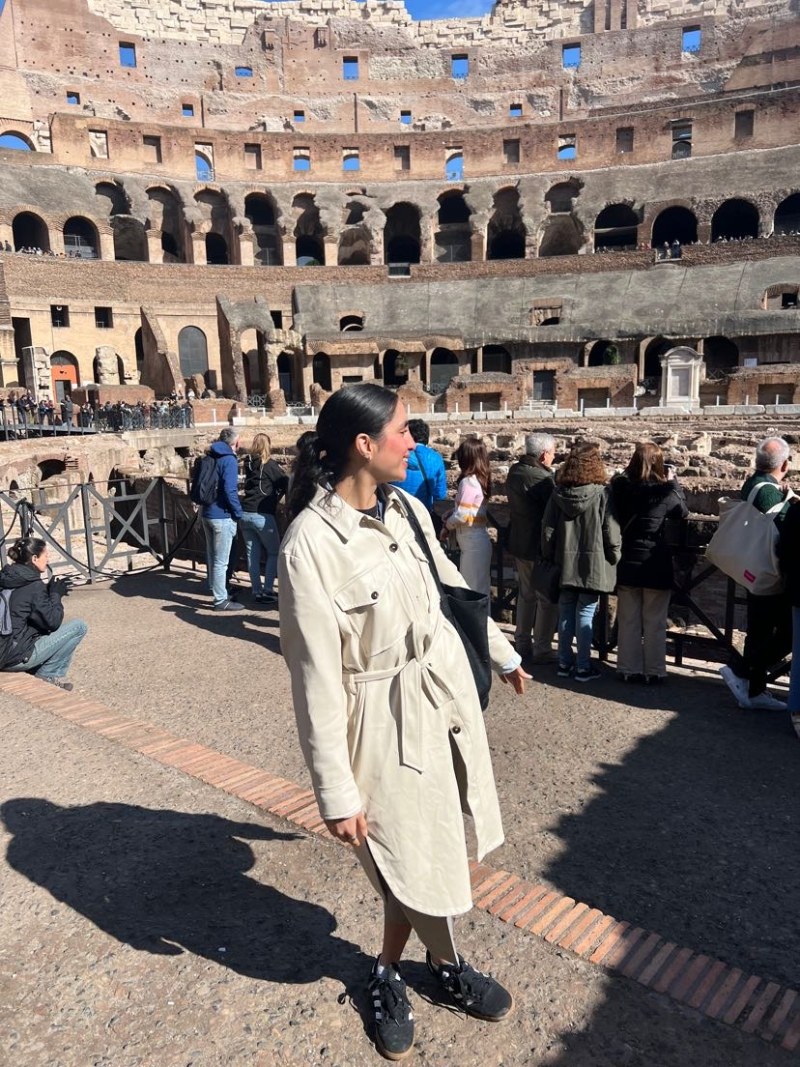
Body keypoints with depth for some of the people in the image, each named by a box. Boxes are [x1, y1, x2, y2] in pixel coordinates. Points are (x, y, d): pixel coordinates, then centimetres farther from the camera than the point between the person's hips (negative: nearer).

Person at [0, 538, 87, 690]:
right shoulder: (33, 586, -17)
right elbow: (53, 622, -11)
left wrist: (50, 591, 9)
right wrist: (56, 595, 1)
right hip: (17, 657, -9)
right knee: (79, 626, -4)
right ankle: (46, 675, 5)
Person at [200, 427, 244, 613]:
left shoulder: (211, 457, 12)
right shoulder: (229, 460, -13)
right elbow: (230, 490, -20)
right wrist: (239, 513, -11)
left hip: (206, 512, 9)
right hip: (222, 516, -9)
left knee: (213, 557, 18)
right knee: (221, 560, -2)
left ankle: (218, 591, 30)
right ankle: (221, 600, 4)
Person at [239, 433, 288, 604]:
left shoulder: (248, 464, 9)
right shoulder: (270, 465, -6)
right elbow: (286, 484, -8)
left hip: (245, 514, 5)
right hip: (262, 515, -5)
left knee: (253, 554, 10)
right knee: (274, 553, 7)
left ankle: (257, 592, 12)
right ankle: (267, 591, 1)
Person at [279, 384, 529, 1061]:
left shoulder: (407, 507, -2)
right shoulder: (310, 544, -23)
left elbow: (452, 586, 13)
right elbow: (317, 679, -19)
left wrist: (503, 652, 23)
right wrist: (337, 792, -14)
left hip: (447, 687, 6)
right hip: (386, 716, -6)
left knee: (420, 853, 19)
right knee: (417, 857, 14)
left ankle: (389, 970, 45)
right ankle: (446, 963, 46)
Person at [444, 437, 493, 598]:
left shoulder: (468, 482, -18)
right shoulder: (481, 478, 8)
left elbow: (462, 514, -19)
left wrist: (447, 525, -1)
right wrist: (449, 516, 1)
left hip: (473, 543, -9)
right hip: (478, 540, 9)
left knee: (472, 589, 0)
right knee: (480, 586, 17)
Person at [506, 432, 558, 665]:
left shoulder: (514, 471, 4)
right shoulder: (542, 478, -22)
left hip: (519, 543, 9)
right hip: (540, 546, -9)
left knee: (526, 594, 19)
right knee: (548, 599, 3)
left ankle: (522, 644, 26)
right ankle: (542, 649, 8)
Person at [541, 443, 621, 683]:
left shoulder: (558, 493, -3)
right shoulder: (602, 493, -12)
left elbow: (548, 530, 1)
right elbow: (611, 534, -10)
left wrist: (549, 558, 12)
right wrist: (614, 560, 4)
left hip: (565, 564, 3)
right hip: (593, 565, -3)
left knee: (565, 613, 13)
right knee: (585, 615, 3)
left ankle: (564, 662, 21)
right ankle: (583, 667, 10)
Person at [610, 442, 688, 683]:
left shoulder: (619, 487, -6)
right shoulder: (664, 491, -12)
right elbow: (683, 512, 6)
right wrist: (673, 481, 14)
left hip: (627, 563, 3)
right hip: (655, 564, -2)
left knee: (628, 621, 11)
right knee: (654, 623, 9)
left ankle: (629, 669, 18)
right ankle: (653, 671, 16)